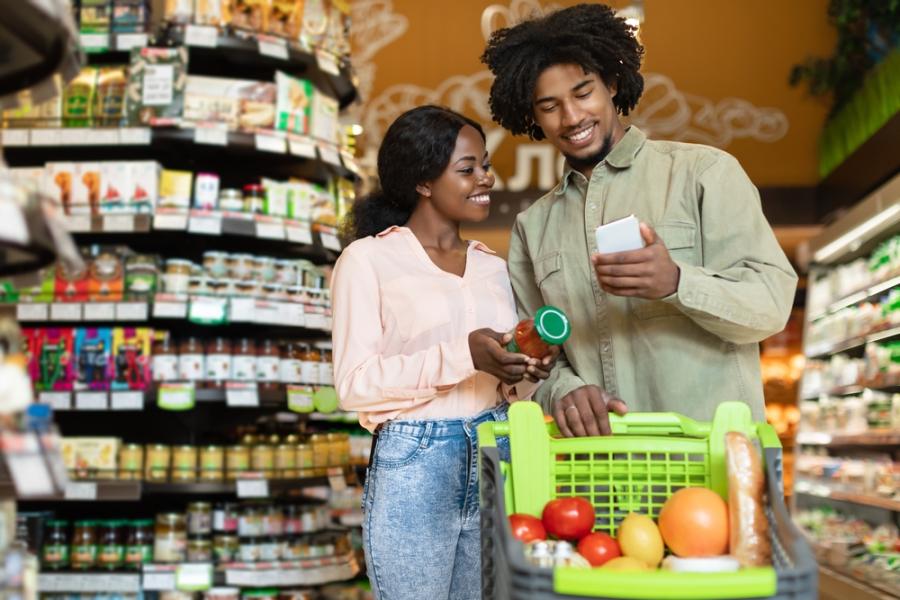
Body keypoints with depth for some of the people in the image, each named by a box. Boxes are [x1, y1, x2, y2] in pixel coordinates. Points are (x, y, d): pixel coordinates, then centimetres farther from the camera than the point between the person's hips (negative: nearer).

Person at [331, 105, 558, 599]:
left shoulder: (492, 265, 14)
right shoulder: (368, 259, -4)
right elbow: (354, 385, -12)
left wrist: (523, 374, -5)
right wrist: (462, 355, -21)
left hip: (497, 458, 6)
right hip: (413, 466, -5)